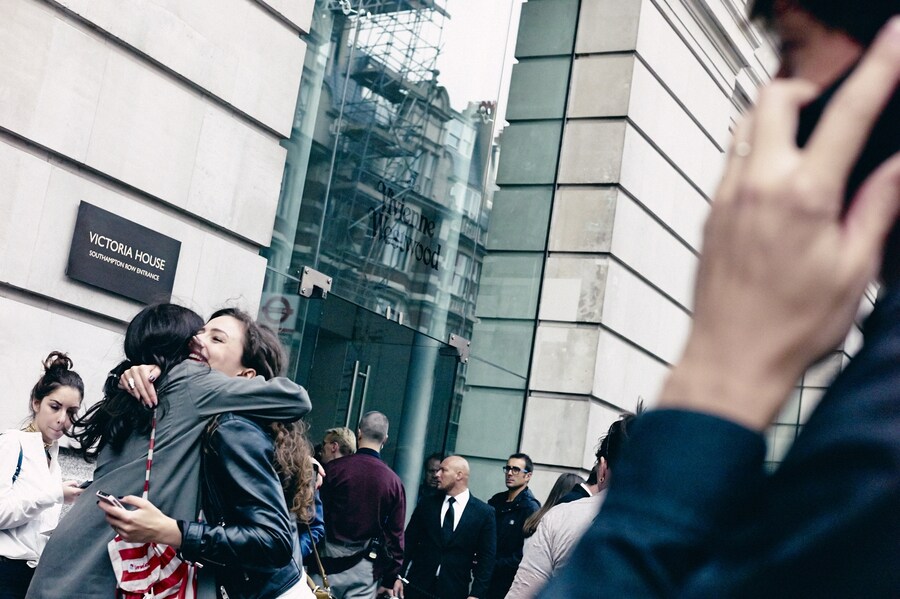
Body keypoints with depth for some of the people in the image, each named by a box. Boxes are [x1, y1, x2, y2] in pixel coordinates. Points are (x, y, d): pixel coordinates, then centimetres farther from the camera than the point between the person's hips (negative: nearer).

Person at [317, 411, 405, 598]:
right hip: (364, 568, 2)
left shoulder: (334, 468, -5)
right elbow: (395, 534, 2)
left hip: (329, 561, -1)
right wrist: (389, 579, 10)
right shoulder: (394, 481, 0)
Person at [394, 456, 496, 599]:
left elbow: (486, 558, -2)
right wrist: (400, 577, -2)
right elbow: (409, 543, 7)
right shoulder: (427, 505, 7)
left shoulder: (484, 513, -1)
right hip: (418, 587, 2)